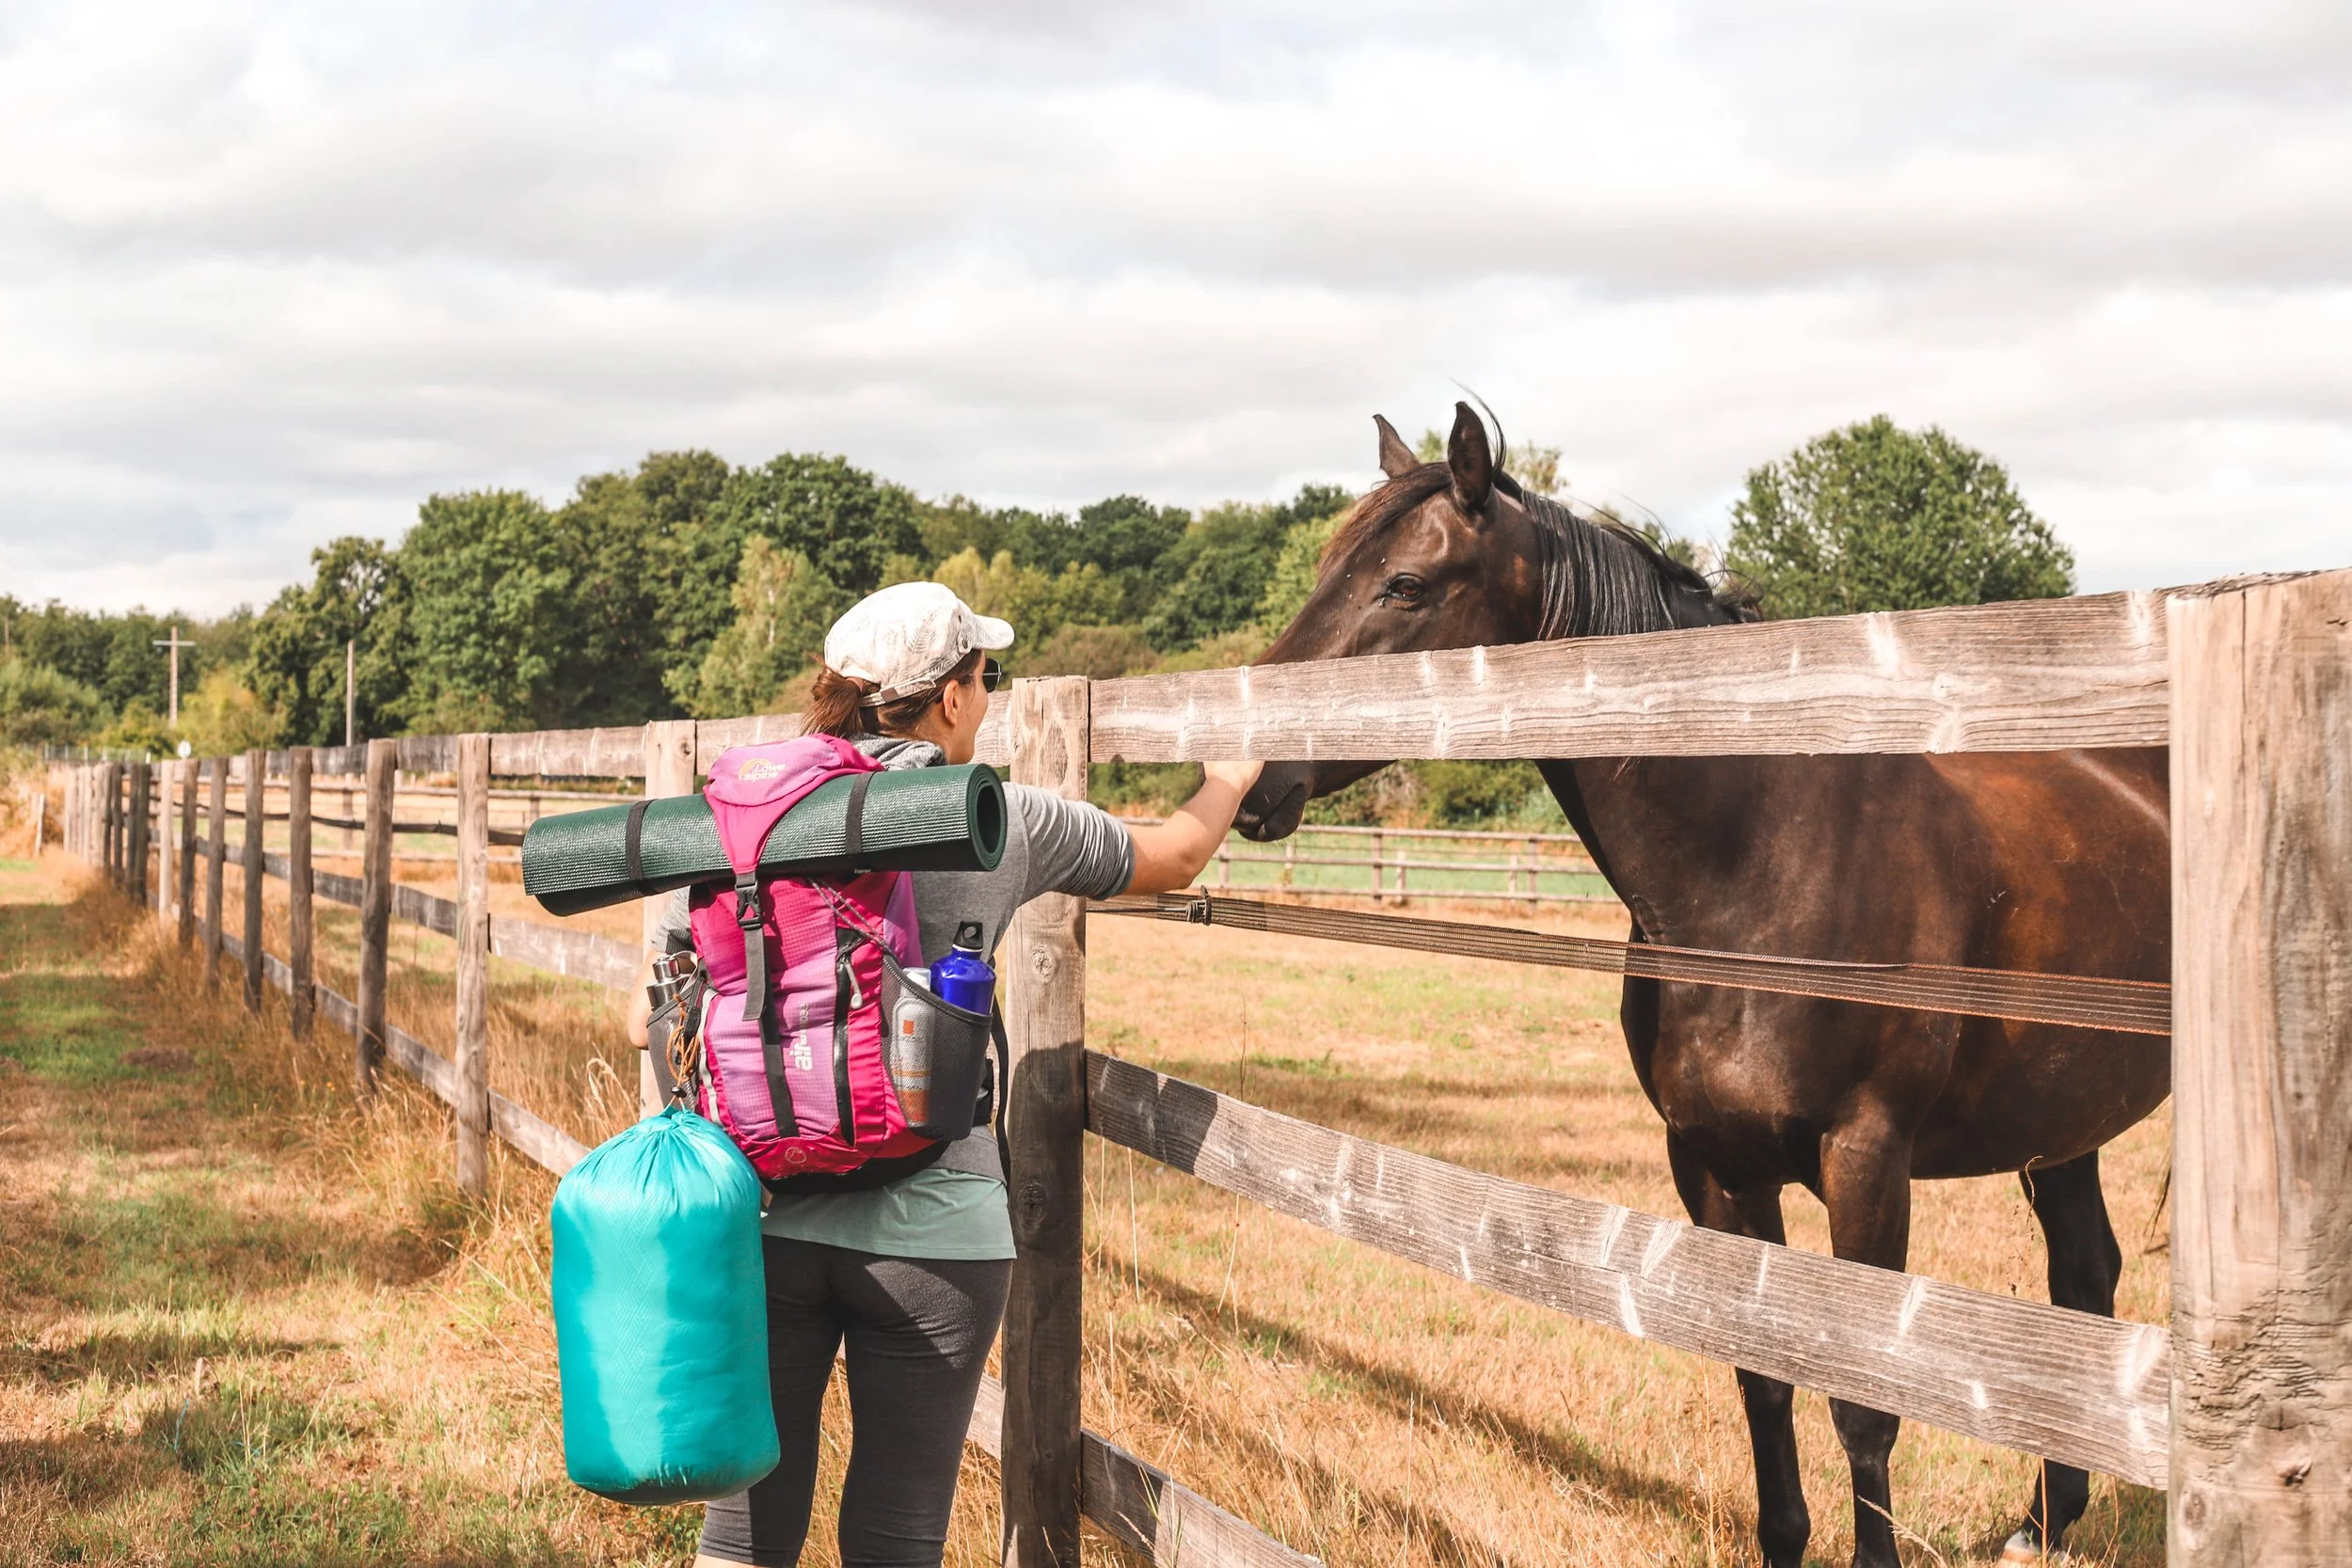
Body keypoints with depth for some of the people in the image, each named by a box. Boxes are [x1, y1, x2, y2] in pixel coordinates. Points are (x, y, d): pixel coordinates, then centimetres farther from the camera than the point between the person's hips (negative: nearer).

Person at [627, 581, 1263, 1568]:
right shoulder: (1002, 825, -3)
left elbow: (651, 1023, 1)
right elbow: (1175, 858, 16)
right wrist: (1227, 783, 36)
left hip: (765, 1217, 2)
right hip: (932, 1228, -2)